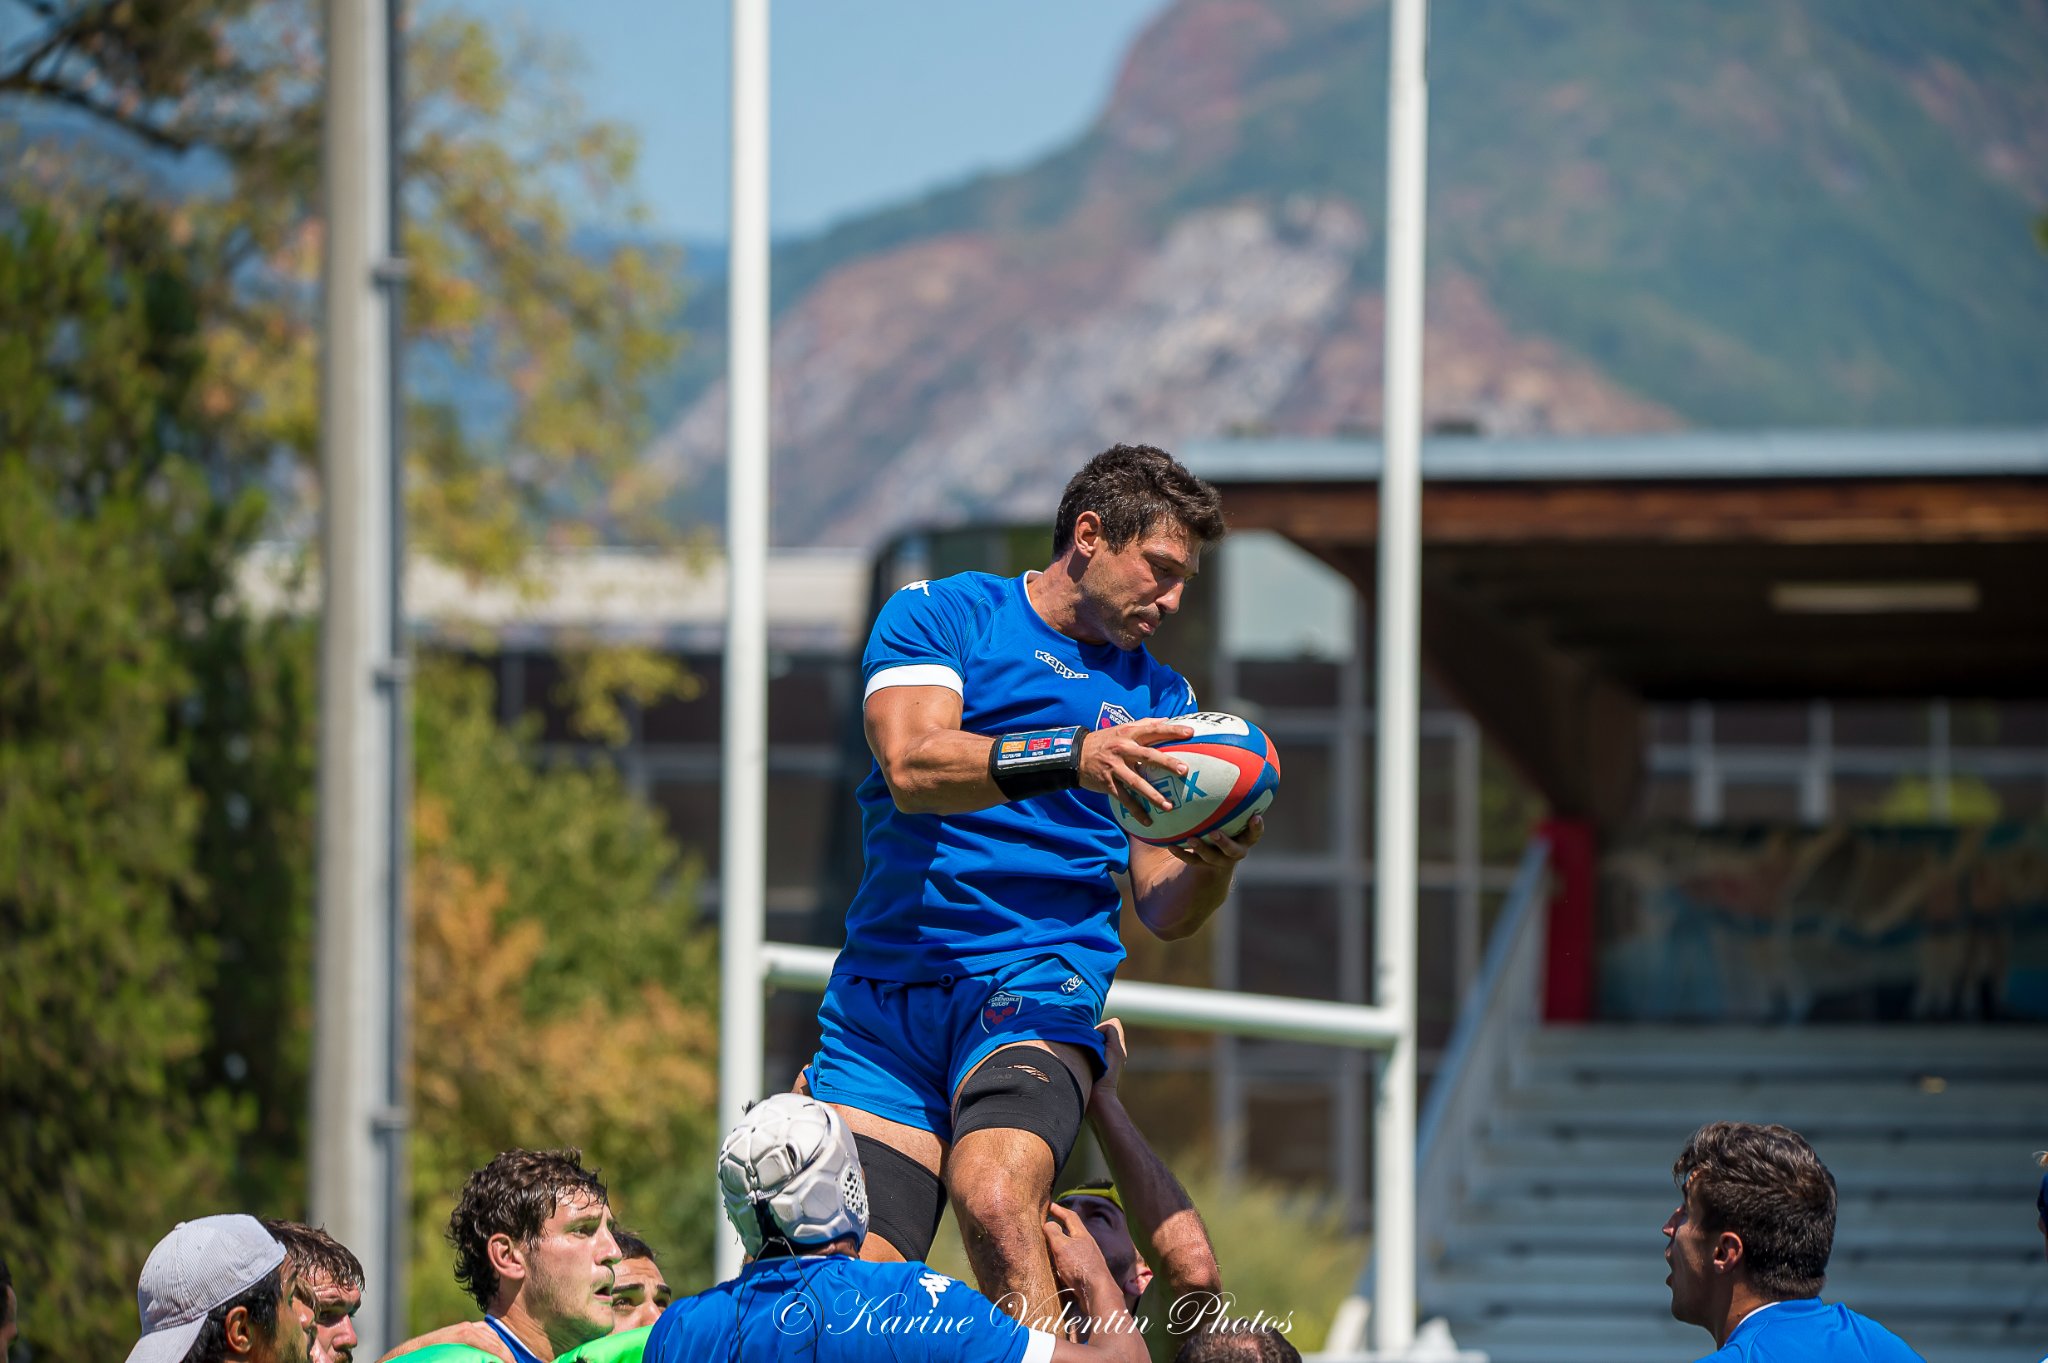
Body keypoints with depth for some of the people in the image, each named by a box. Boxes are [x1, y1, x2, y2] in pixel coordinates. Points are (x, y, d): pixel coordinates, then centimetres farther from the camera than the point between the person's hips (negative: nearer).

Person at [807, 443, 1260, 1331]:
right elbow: (911, 766, -11)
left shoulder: (1157, 697, 18)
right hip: (888, 984, -1)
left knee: (995, 1200, -30)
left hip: (1037, 985, 1)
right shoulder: (940, 614, 7)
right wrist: (1071, 757, -25)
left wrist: (1213, 866, -8)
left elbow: (1162, 910, 16)